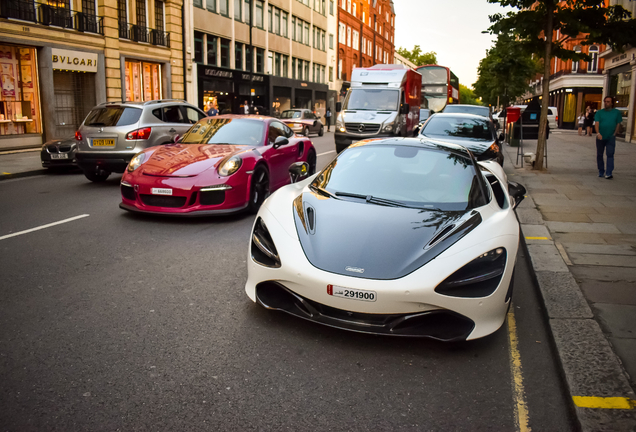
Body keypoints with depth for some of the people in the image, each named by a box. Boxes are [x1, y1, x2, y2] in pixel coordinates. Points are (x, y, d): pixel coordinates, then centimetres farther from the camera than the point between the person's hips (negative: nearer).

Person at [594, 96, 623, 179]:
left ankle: (608, 173, -13)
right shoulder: (599, 112, 5)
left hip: (611, 138, -2)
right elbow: (597, 123, -6)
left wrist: (614, 134, -5)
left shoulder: (617, 112, 6)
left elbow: (618, 124, 7)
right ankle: (601, 171, 21)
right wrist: (598, 133, -22)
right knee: (599, 154, 7)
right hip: (600, 137, 2)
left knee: (610, 155, -10)